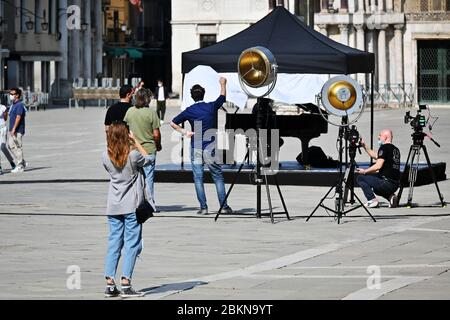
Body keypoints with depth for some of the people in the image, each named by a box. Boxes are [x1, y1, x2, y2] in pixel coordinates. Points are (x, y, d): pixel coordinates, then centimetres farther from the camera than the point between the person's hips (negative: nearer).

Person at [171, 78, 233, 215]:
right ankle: (224, 206, 3)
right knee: (218, 177, 7)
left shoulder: (189, 111, -2)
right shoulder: (212, 107, -4)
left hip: (196, 149, 0)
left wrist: (184, 132, 7)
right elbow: (222, 97, 16)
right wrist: (223, 84, 31)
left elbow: (173, 123, 4)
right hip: (211, 149, 0)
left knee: (198, 179, 4)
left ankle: (203, 207, 0)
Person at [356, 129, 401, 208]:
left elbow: (378, 166, -17)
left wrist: (364, 171, -4)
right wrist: (364, 146, 30)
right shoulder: (396, 149, 16)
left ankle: (372, 200, -9)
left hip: (387, 183, -8)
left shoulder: (384, 148, -10)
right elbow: (375, 156, 29)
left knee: (360, 178, 3)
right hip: (395, 185, 8)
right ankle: (390, 196, 10)